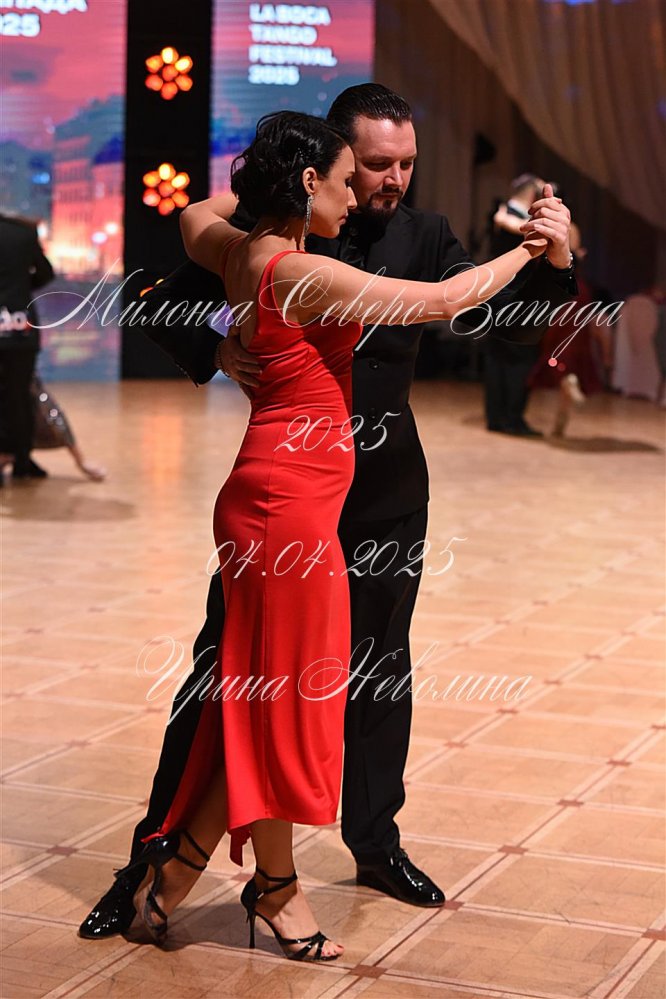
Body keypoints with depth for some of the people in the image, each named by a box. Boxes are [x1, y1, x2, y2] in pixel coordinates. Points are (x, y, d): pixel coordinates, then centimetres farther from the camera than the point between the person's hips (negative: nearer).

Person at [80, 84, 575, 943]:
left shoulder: (420, 237, 0)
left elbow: (503, 317, -1)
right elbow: (164, 306, -1)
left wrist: (549, 261, -19)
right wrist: (214, 352, -20)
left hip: (386, 493, 3)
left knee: (379, 670, 13)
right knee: (223, 666, 0)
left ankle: (377, 845, 31)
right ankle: (153, 859, 10)